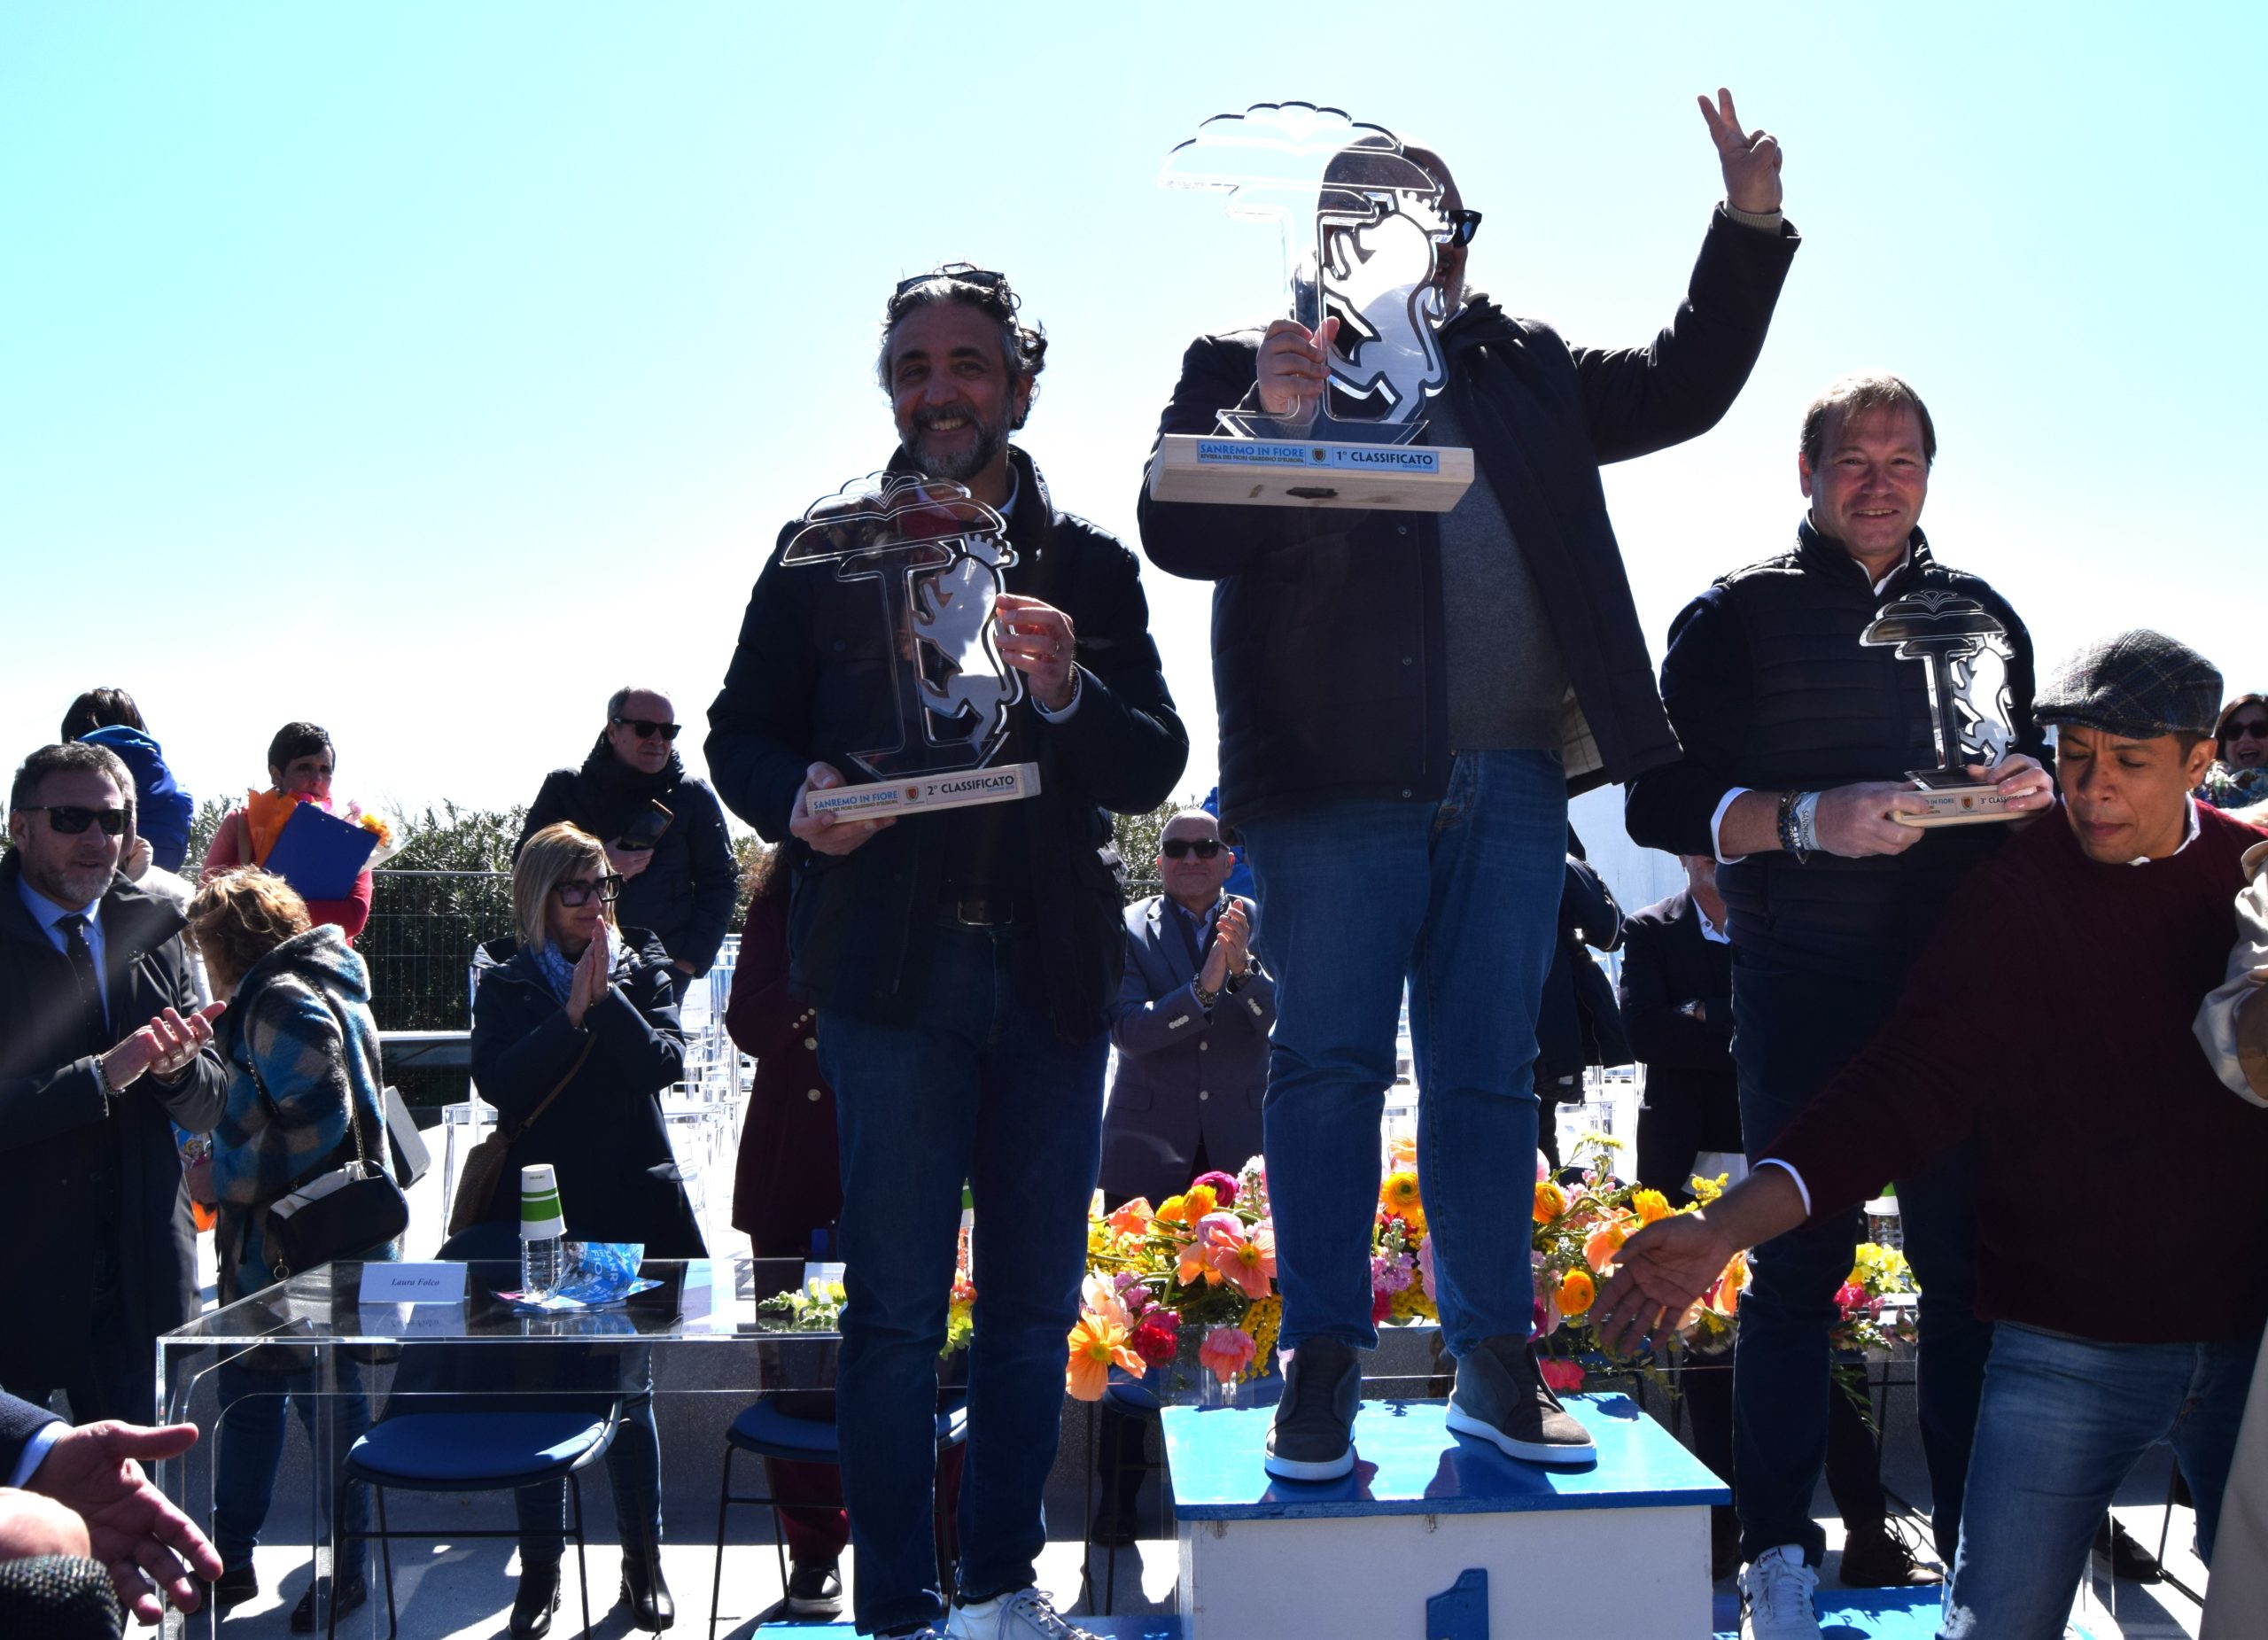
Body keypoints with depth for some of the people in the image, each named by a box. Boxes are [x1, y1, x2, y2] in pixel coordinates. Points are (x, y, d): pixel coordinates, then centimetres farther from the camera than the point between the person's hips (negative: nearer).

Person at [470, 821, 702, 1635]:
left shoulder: (640, 964, 6)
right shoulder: (503, 978, 4)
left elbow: (662, 1061, -9)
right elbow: (497, 1081, -10)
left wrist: (606, 994, -17)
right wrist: (572, 1013, -15)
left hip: (631, 1207, 0)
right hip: (539, 1210, 0)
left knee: (629, 1391, 6)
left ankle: (644, 1563, 19)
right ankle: (540, 1568, 16)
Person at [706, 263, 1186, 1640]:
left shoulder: (1090, 565, 11)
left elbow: (1154, 768, 4)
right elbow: (741, 734, 9)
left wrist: (1066, 692, -16)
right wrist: (797, 800, -13)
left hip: (1054, 971, 2)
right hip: (892, 968, -2)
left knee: (1037, 1304, 9)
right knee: (897, 1309, -2)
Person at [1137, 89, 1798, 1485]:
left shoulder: (1522, 371, 20)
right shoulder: (1248, 369, 7)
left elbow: (1682, 389, 26)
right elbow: (1177, 535, -5)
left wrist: (1747, 229, 16)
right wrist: (1268, 424, -21)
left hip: (1510, 786, 4)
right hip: (1334, 790, -3)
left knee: (1489, 1077, 8)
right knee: (1329, 1069, -1)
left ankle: (1496, 1365, 18)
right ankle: (1325, 1367, 10)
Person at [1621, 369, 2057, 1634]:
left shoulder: (1984, 614, 16)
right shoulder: (1739, 615, 4)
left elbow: (2039, 760, 23)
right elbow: (1662, 803, -3)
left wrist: (2040, 789, -1)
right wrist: (1817, 821, -17)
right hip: (1807, 995, -3)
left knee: (1972, 1260, 6)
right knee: (1800, 1263, 2)